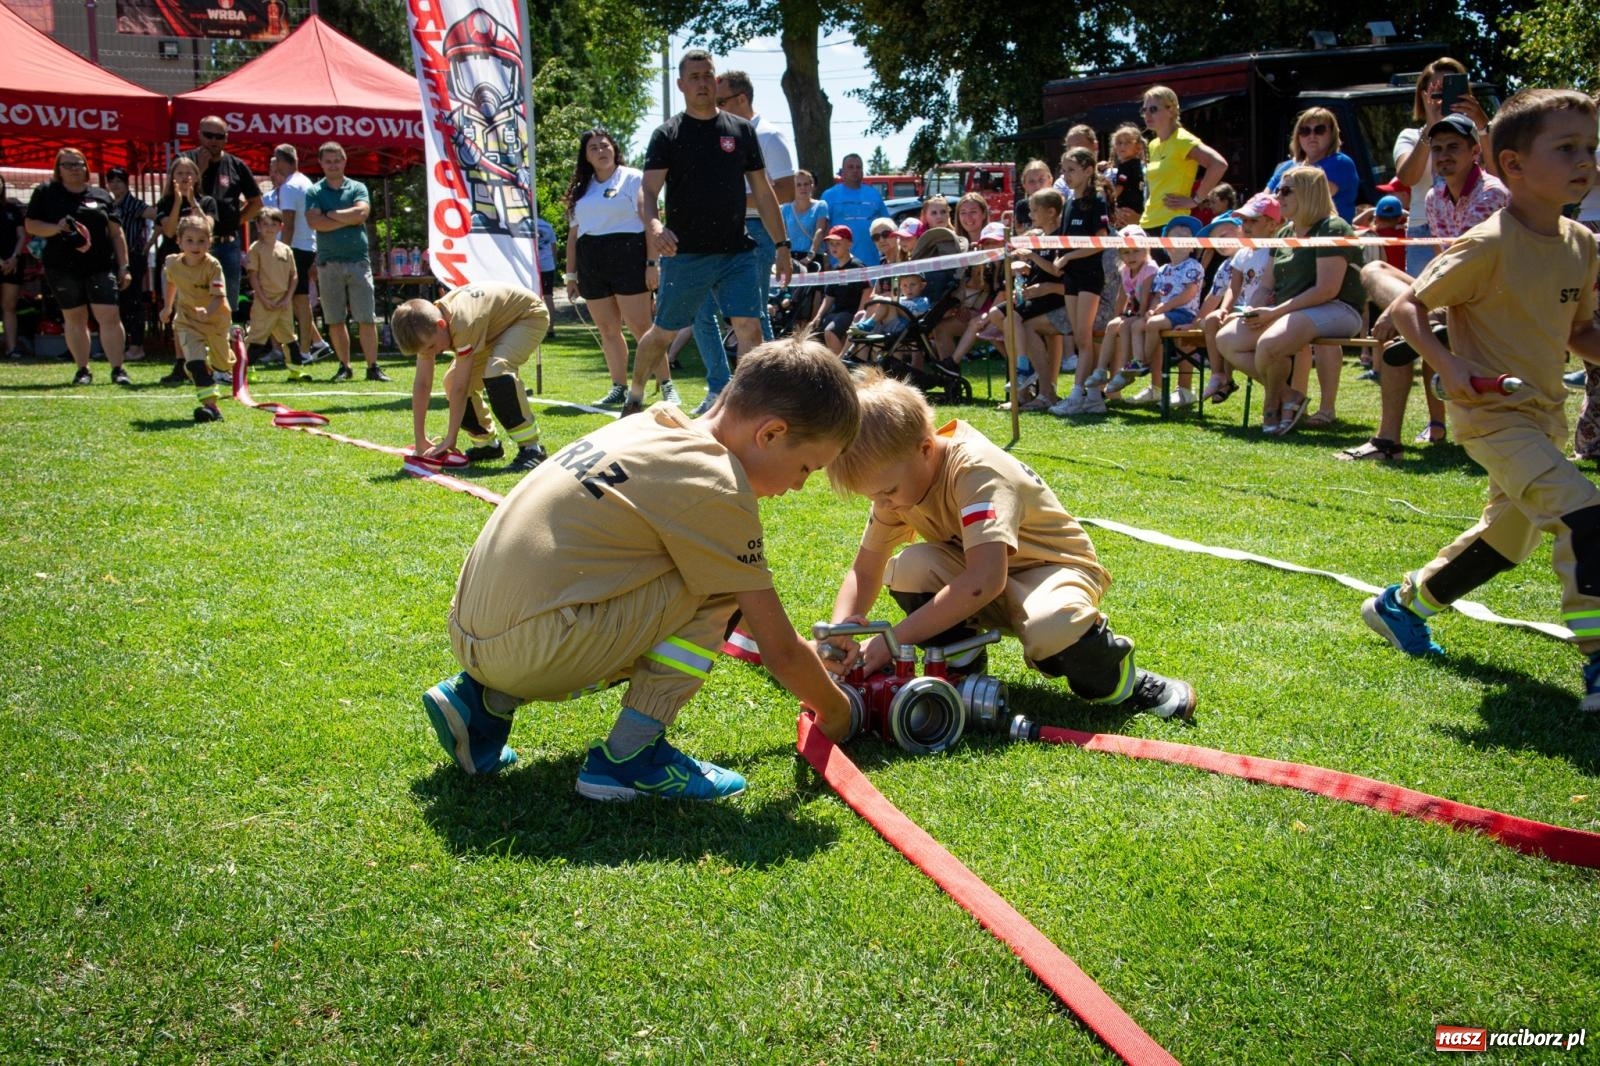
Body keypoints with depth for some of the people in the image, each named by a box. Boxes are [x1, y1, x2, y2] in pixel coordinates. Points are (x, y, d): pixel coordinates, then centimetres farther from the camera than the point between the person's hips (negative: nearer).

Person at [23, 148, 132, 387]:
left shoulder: (101, 195, 10)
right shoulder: (46, 193, 6)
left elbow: (116, 233, 11)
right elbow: (30, 225, 4)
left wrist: (124, 266, 4)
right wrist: (56, 228, -16)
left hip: (100, 267, 0)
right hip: (62, 268, 0)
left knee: (109, 316, -10)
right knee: (74, 318, 7)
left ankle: (117, 369, -8)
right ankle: (82, 369, 16)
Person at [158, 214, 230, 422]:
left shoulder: (213, 266, -22)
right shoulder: (173, 264, -9)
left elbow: (219, 296, -29)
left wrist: (207, 311, -48)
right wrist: (167, 307, 23)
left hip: (216, 318, -1)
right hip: (187, 320, 1)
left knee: (220, 362, 14)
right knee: (195, 361, -17)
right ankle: (209, 403, -21)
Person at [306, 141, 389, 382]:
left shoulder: (357, 188, 9)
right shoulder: (314, 192, 8)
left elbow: (362, 212, -9)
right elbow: (314, 222, -9)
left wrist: (332, 214, -4)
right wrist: (348, 219, -7)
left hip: (358, 260, 0)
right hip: (328, 262, 1)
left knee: (367, 318, -4)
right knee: (335, 320, 3)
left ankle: (373, 367, -1)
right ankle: (344, 366, 12)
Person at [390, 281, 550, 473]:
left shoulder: (462, 323, -38)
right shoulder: (427, 323, -15)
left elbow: (460, 388, -35)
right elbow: (421, 385, -12)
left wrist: (449, 441, -28)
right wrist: (420, 442, -12)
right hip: (498, 323, 9)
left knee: (497, 369, -34)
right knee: (452, 380, -1)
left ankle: (531, 448, -27)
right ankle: (486, 443, 18)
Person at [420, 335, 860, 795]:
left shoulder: (654, 426, 14)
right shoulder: (717, 489, -11)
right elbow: (781, 652, -3)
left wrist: (800, 654, 32)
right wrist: (835, 712, 16)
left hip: (469, 634, 9)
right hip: (532, 649, -9)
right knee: (720, 589, -4)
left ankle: (486, 702, 15)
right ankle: (629, 756, 0)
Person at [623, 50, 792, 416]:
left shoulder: (741, 131, 8)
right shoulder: (667, 134, 0)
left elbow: (762, 191, 12)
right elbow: (648, 191, -10)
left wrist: (782, 245, 8)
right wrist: (653, 226, -32)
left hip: (737, 252, 2)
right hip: (685, 254, -2)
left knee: (750, 329, -10)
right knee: (663, 333, 10)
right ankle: (634, 397, 33)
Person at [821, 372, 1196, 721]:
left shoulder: (976, 470, -31)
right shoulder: (897, 478, -9)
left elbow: (984, 581, -42)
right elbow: (865, 571, -3)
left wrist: (894, 639, -40)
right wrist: (840, 630, -25)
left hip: (1053, 566, -6)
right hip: (980, 571, 6)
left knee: (1052, 626, -40)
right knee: (907, 569, -24)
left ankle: (1114, 679, -7)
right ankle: (962, 666, -2)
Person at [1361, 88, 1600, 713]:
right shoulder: (1488, 246, -17)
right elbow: (1407, 307, -14)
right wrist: (1447, 364, -28)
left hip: (1545, 413, 9)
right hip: (1492, 412, -9)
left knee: (1506, 536, 20)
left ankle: (1402, 604, 38)